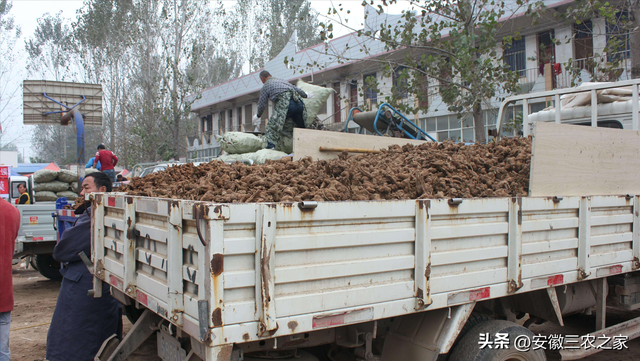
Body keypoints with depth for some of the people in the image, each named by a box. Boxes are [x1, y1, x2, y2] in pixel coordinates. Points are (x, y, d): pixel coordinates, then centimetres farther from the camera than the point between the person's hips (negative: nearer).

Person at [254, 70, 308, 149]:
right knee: (301, 126, 19)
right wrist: (305, 95, 56)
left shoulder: (266, 86, 15)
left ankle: (270, 146, -14)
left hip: (285, 104, -6)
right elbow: (295, 88, 38)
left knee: (272, 125, -1)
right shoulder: (282, 80, 31)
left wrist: (258, 115, 34)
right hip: (299, 103, 6)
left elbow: (262, 104, 16)